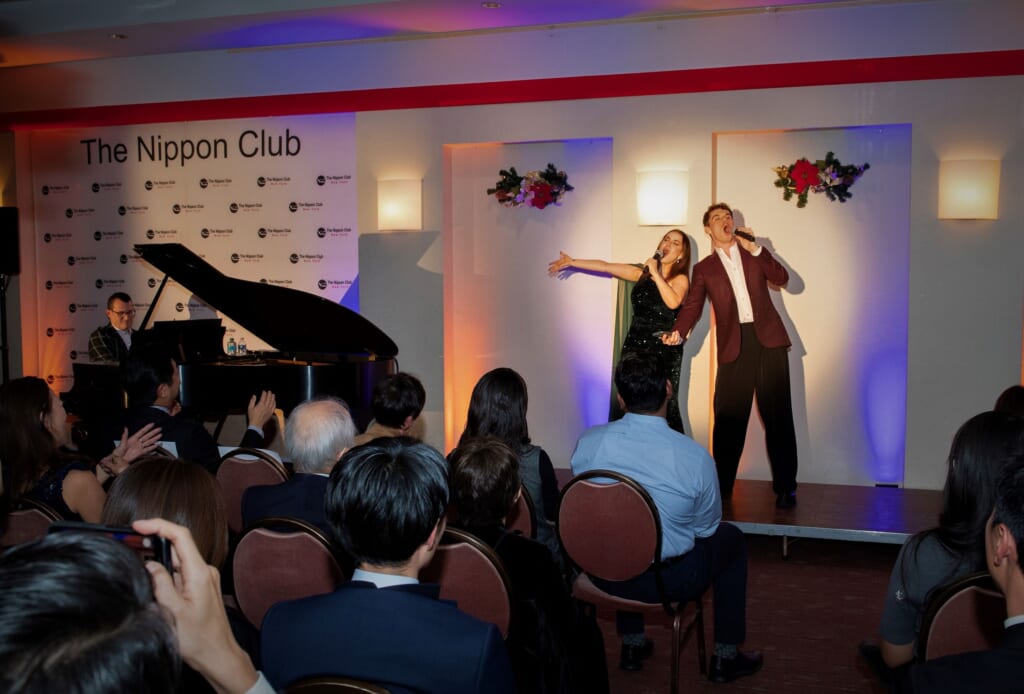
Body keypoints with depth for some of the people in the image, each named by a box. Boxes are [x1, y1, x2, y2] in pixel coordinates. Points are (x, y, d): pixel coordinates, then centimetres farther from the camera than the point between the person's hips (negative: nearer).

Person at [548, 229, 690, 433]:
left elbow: (673, 302, -22)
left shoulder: (680, 279, 0)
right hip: (635, 344, 4)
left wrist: (655, 273, -15)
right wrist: (572, 262, 15)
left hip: (664, 349, -4)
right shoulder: (642, 273, 13)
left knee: (664, 405, -8)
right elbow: (606, 267, 15)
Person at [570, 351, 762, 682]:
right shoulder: (695, 457, -22)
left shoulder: (588, 441, -14)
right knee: (731, 538, 23)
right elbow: (705, 528, -4)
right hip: (666, 582, -3)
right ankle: (726, 657, 31)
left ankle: (632, 644, 45)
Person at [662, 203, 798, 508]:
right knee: (728, 418, -2)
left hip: (768, 337, 0)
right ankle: (721, 486, 9)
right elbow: (692, 306, 5)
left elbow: (781, 278, 3)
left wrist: (755, 249, -4)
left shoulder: (753, 251, 16)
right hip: (733, 345, 0)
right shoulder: (704, 268, 13)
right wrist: (678, 332, -12)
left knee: (778, 415, -2)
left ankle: (785, 487, 5)